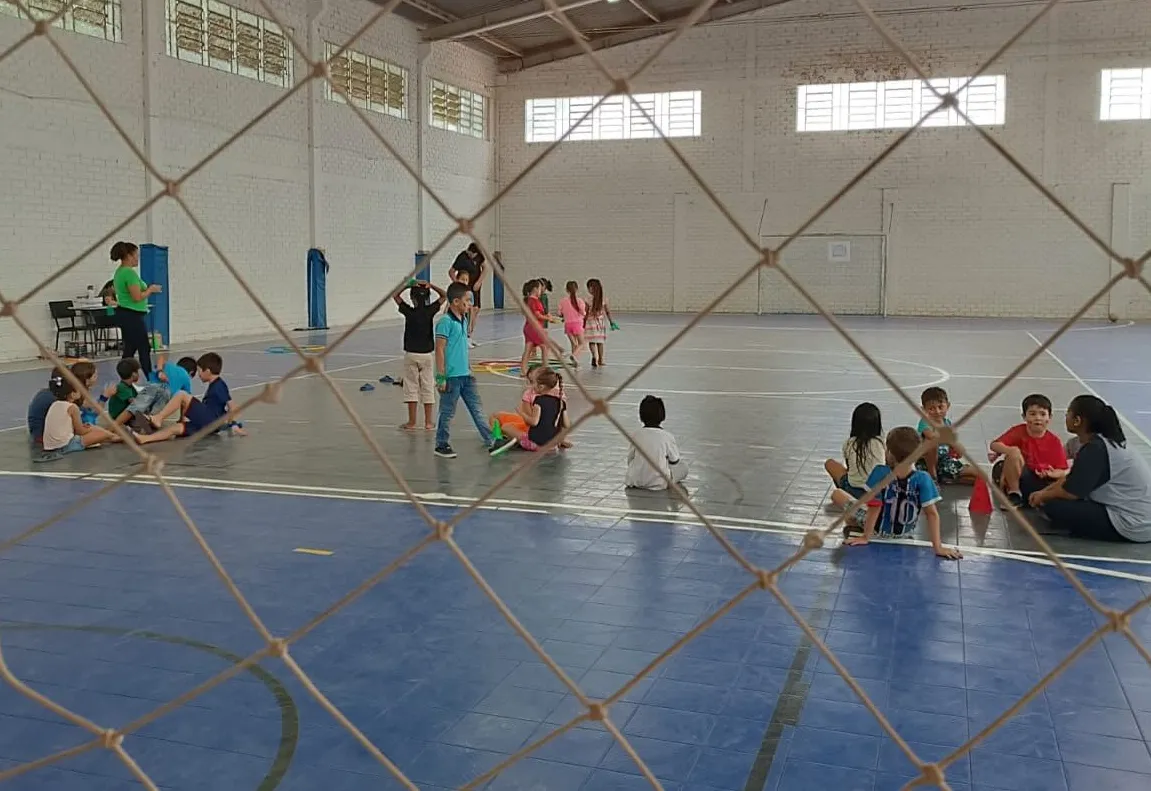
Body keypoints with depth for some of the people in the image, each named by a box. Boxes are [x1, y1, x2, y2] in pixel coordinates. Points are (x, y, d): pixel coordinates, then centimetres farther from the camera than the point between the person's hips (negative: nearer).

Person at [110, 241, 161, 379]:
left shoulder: (119, 271, 13)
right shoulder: (130, 272, -18)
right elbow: (137, 297, -23)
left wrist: (147, 289, 13)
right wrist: (150, 290, -7)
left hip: (124, 314, 10)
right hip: (133, 316, -10)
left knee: (130, 350, 11)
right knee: (144, 349, -1)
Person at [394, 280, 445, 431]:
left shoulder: (408, 311, -11)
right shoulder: (430, 311, -8)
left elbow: (395, 295, 0)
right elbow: (443, 295, 5)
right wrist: (430, 285, -3)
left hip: (411, 354, -1)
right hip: (427, 354, 1)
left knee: (411, 387, 5)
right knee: (428, 386, 8)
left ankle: (412, 422, 6)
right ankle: (428, 422, 9)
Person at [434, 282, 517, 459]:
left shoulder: (463, 320, 11)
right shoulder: (445, 322, -16)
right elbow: (440, 349, -17)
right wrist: (440, 377, -18)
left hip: (466, 375, 9)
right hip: (451, 376, -8)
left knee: (477, 408, 8)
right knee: (448, 412, 4)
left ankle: (491, 442, 10)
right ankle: (442, 445, 18)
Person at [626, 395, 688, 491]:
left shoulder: (635, 436, -3)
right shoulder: (667, 436, -9)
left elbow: (630, 460, 4)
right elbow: (675, 461, 2)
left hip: (635, 481, 3)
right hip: (658, 483, -3)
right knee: (683, 466, 15)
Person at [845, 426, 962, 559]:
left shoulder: (880, 473, -31)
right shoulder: (922, 479, -26)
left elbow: (874, 507, -25)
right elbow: (932, 514, -25)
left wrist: (865, 536, -16)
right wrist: (938, 547, -21)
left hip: (878, 530, -2)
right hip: (904, 533, 2)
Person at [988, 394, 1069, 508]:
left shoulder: (1054, 442, -1)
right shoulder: (1019, 431, -4)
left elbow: (1063, 471, -2)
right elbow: (994, 445, -15)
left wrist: (1052, 474, -25)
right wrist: (1009, 450, -36)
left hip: (1041, 481, 1)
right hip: (1013, 477, -1)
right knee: (1015, 452, -29)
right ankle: (1014, 494, -18)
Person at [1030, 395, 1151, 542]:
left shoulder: (1095, 449, -20)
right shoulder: (1105, 441, 8)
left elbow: (1070, 492, -14)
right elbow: (1073, 479, 17)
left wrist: (1043, 496, 4)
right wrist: (1043, 491, 12)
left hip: (1134, 526, -9)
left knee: (1053, 506, -14)